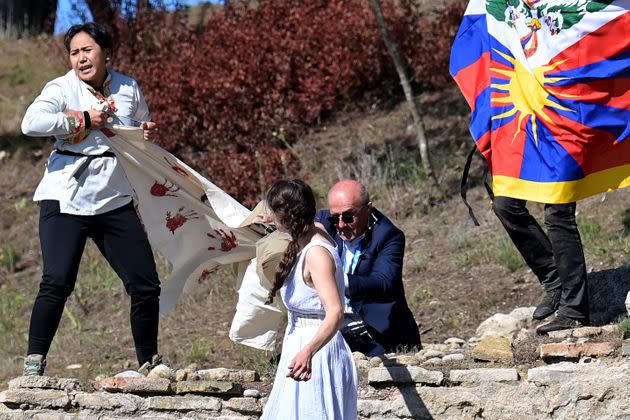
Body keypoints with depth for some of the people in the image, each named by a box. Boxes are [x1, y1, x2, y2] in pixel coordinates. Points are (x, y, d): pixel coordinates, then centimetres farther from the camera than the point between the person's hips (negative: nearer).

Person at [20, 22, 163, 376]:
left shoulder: (129, 89, 8)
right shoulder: (62, 88, -6)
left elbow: (142, 128, 26)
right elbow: (31, 123, -24)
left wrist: (149, 133, 2)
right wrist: (83, 119, -20)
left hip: (115, 200, 5)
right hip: (66, 199, -4)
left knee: (146, 284, 4)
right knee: (58, 282, -16)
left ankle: (150, 363, 21)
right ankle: (34, 364, -9)